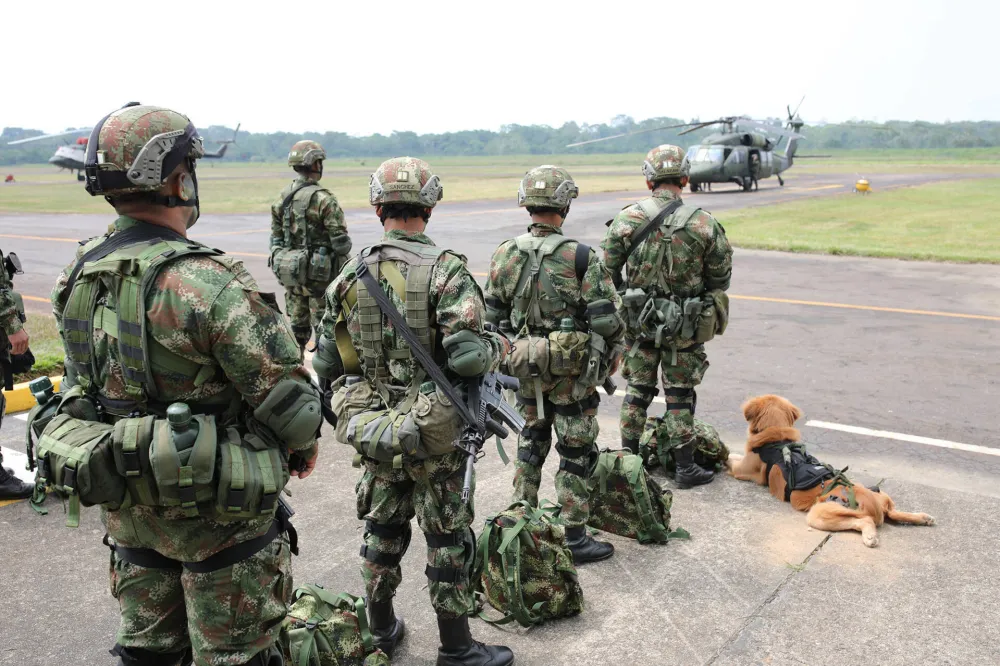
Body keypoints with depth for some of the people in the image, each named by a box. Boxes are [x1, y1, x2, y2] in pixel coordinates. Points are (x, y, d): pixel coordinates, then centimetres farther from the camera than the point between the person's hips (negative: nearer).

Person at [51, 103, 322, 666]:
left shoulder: (79, 277, -2)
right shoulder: (206, 283, -27)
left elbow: (82, 386, 9)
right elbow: (287, 398, -23)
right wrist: (305, 443, -2)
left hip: (127, 504, 7)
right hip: (216, 512, -7)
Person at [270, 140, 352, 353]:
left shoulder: (281, 198, 5)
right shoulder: (323, 199, -16)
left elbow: (276, 238, 11)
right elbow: (340, 241, -18)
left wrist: (279, 266, 20)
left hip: (290, 270, 6)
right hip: (321, 272, -6)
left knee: (297, 325, 17)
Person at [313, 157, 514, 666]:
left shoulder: (351, 275, -2)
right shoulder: (445, 271, -17)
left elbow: (326, 365, 1)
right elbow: (467, 356, -26)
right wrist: (499, 347, -5)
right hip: (436, 432, -4)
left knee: (382, 529, 21)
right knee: (447, 538, 10)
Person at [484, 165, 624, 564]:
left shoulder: (504, 256, -3)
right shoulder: (581, 258, -18)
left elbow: (494, 317, 5)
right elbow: (606, 319, -16)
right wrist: (611, 353, 3)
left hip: (527, 371, 5)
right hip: (572, 375, -5)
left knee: (530, 445, 21)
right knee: (576, 453, 8)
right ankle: (574, 538, 16)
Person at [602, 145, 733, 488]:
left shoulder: (625, 220, -7)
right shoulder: (703, 224, -10)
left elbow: (607, 273, -3)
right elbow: (721, 276, -1)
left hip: (638, 321, 1)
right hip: (685, 326, -1)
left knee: (638, 389, 15)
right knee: (680, 395, 9)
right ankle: (685, 467, 17)